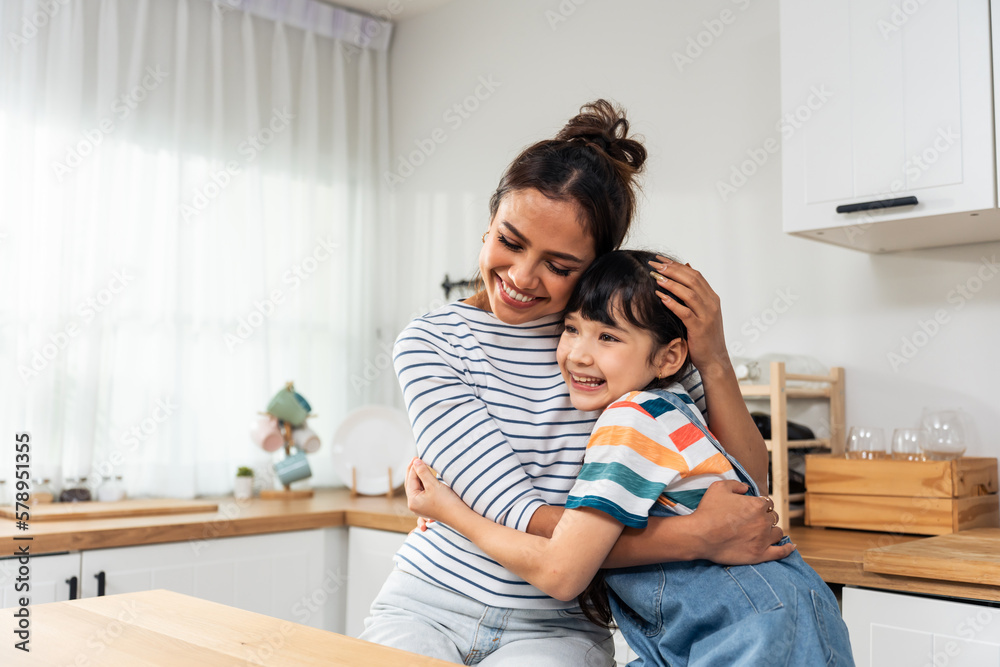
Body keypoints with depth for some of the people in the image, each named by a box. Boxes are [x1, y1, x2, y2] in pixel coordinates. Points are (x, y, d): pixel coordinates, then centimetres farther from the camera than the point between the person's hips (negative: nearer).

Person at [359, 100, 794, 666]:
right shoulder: (429, 345, -8)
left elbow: (749, 490, -1)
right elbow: (516, 515, -18)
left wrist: (713, 360, -16)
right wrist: (696, 536, -24)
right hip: (429, 603, -1)